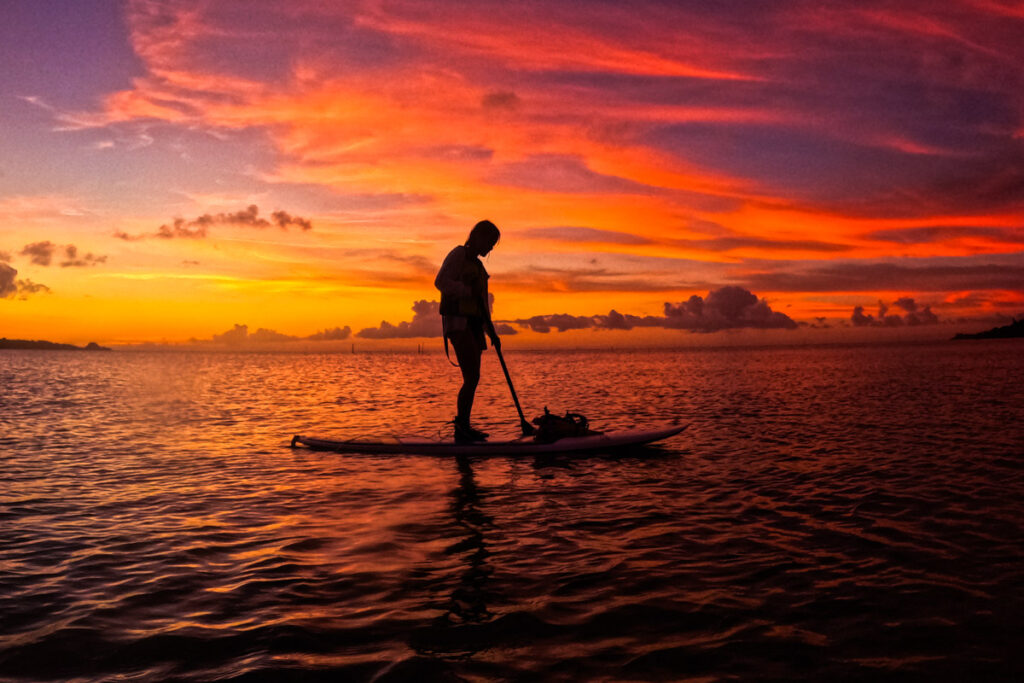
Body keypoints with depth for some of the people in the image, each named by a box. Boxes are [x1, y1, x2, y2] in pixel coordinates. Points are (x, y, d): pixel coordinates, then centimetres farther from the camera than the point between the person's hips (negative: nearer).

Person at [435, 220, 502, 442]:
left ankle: (462, 430, 10)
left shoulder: (477, 265, 23)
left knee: (472, 379, 6)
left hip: (474, 325, 9)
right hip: (458, 323, -9)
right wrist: (470, 291, -20)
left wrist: (492, 332, 20)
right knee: (472, 377, -16)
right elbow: (440, 282, -18)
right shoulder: (458, 254, -2)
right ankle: (462, 423, -8)